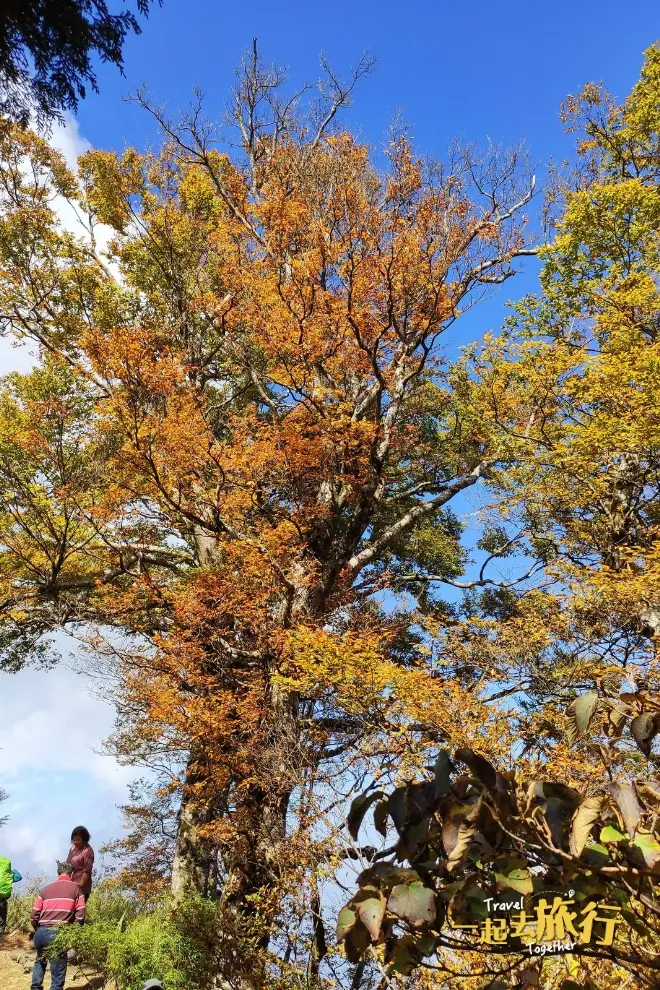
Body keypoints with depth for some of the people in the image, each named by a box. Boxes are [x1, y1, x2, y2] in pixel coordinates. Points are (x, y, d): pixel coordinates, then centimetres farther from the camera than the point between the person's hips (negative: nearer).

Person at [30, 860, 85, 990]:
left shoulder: (45, 889, 17)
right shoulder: (76, 888, 8)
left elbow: (34, 916, 13)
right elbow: (80, 916, 1)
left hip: (41, 933, 5)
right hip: (59, 934, -4)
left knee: (40, 961, 33)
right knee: (58, 970, 6)